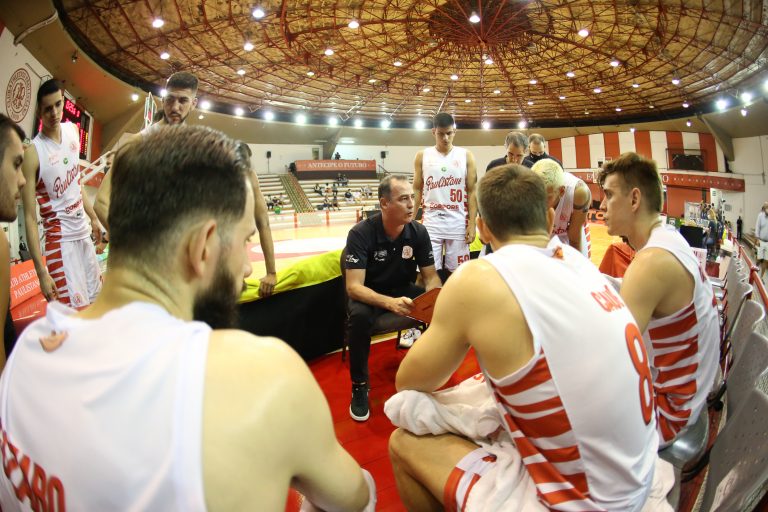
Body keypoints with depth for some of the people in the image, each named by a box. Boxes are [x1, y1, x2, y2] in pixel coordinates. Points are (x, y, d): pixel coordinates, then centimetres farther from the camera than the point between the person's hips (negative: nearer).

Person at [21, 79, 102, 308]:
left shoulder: (73, 131, 4)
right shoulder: (33, 153, -17)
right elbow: (29, 218, -18)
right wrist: (41, 271, -22)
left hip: (84, 233, 7)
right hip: (60, 240, -7)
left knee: (96, 299, 15)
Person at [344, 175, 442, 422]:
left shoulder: (419, 232, -12)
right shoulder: (361, 233, -23)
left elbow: (431, 276, -4)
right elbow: (354, 286, -28)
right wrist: (390, 303, -46)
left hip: (404, 290, 4)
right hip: (369, 294, -3)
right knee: (359, 316, -36)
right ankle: (360, 386, -13)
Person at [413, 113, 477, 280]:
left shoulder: (466, 156, 3)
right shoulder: (422, 156, 4)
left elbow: (472, 192, 2)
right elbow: (417, 191, 8)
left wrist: (472, 224, -5)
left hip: (458, 224, 0)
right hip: (431, 223, 0)